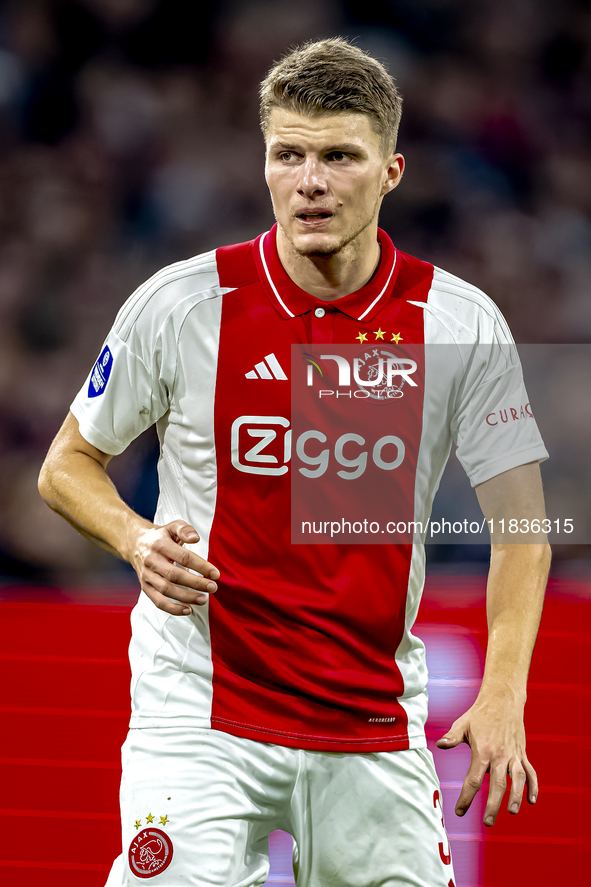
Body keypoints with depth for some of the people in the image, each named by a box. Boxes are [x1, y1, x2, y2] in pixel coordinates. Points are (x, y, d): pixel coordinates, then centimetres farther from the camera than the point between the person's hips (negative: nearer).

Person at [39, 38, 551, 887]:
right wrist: (139, 540, -15)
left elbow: (518, 522, -1)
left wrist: (502, 697, -14)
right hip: (199, 708, -2)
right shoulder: (181, 304, -6)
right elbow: (67, 466, 6)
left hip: (377, 717, 2)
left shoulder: (461, 323, -4)